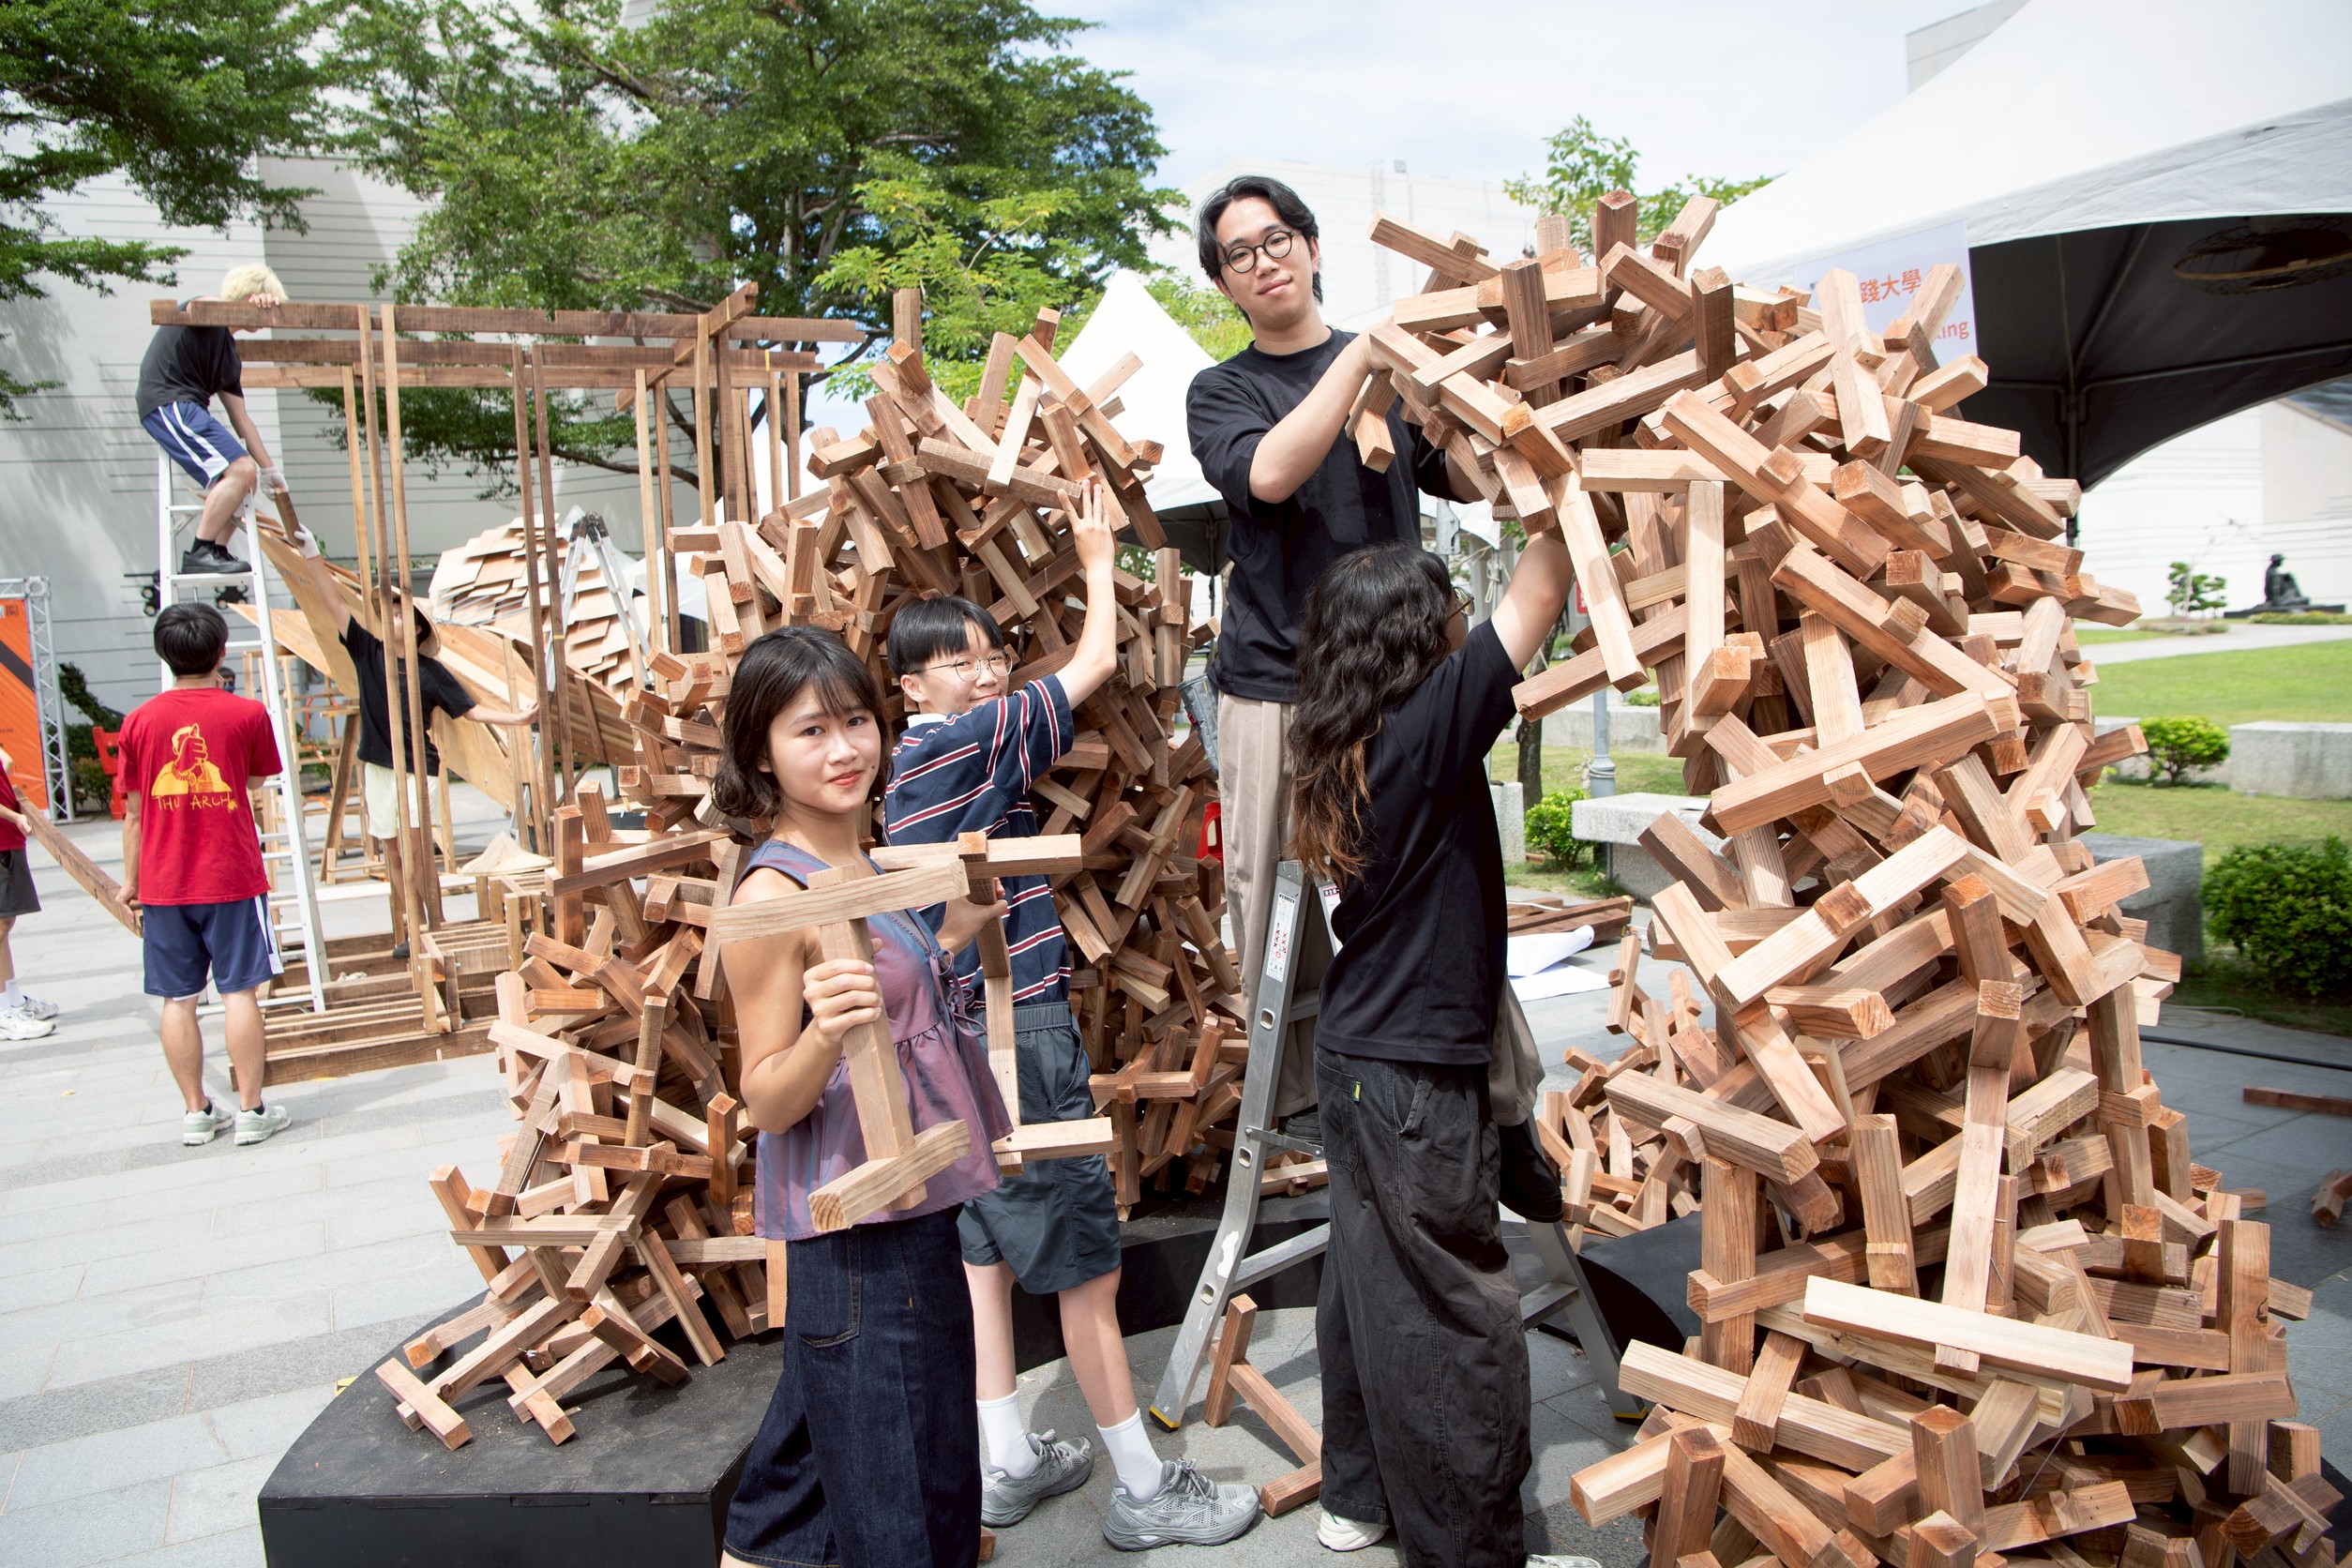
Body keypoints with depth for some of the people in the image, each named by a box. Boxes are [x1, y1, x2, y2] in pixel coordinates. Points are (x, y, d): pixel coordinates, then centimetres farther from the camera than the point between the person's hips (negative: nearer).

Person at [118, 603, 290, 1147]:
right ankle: (250, 1110, 7)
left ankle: (196, 1112, 16)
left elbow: (134, 812, 4)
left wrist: (130, 881, 15)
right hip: (232, 878, -2)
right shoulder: (246, 713, -7)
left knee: (178, 1000, 8)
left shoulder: (139, 721, -1)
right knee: (239, 992, 3)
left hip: (162, 884, 2)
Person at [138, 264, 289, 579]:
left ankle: (216, 551, 10)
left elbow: (240, 418, 22)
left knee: (246, 476, 12)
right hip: (168, 403, -10)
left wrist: (269, 469, 18)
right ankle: (198, 553, -18)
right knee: (240, 470, -20)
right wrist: (256, 302, -31)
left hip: (187, 410, 10)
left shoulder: (228, 352, 22)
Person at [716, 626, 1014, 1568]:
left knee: (824, 1410, 26)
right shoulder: (772, 894, -19)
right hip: (859, 1226, -9)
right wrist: (823, 1033, -36)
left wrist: (956, 932, 12)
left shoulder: (859, 863, 7)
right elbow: (766, 1101, -18)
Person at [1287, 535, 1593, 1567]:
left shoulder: (1346, 747, 4)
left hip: (1354, 1056, 9)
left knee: (1367, 1279, 20)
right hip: (1416, 1076, -9)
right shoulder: (1426, 729, -19)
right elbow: (1533, 603, -16)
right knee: (1456, 1317, 4)